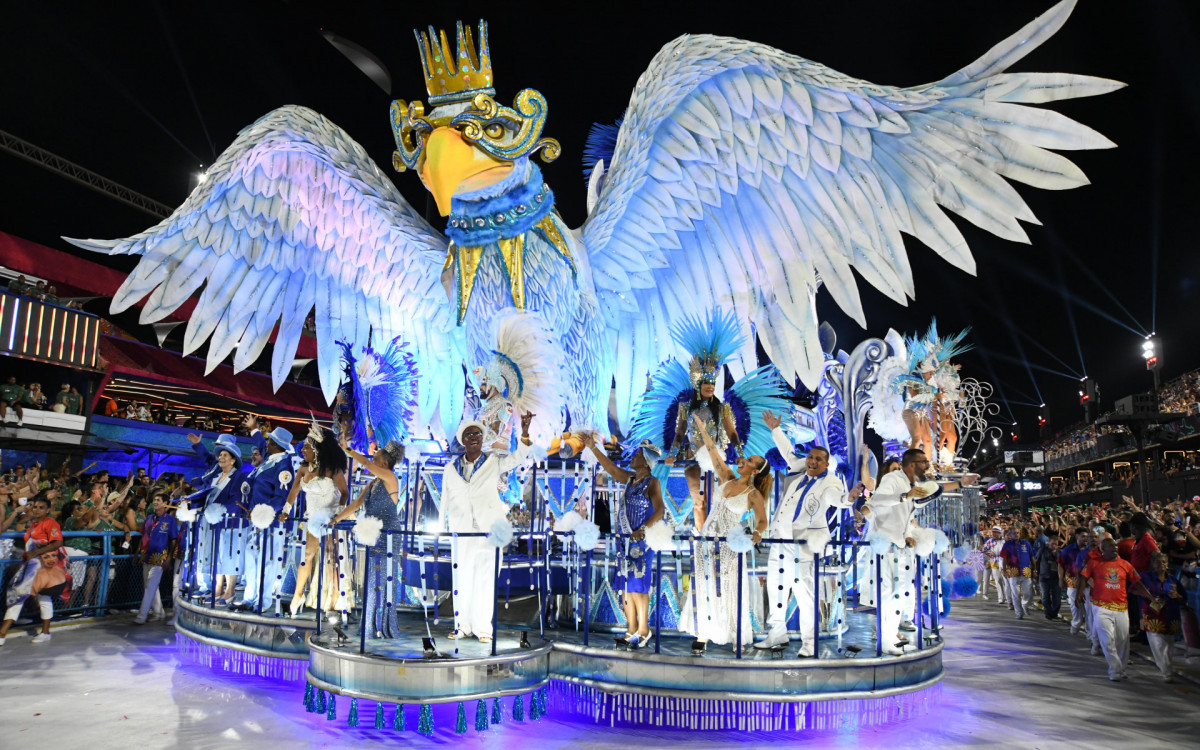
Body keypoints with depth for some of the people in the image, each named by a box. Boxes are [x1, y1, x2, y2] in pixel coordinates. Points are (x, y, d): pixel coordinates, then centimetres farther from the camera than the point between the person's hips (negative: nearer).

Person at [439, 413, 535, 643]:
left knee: (486, 578, -1)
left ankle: (483, 628, 7)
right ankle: (463, 626, 15)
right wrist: (441, 529, 8)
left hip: (488, 529, -2)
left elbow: (517, 458, -12)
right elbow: (445, 501, 12)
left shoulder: (493, 462, 4)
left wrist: (525, 432, -27)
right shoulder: (451, 468, 10)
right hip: (461, 532, 2)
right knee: (462, 578, 5)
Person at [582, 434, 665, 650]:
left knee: (638, 585, -7)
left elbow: (659, 510, -19)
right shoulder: (630, 478, 13)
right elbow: (610, 467, 21)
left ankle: (643, 630, 2)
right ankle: (631, 630, 15)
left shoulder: (651, 482, -9)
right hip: (624, 540, 8)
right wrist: (592, 447, 21)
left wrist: (643, 530, -29)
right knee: (626, 586, 9)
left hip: (641, 541, -8)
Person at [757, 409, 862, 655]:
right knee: (776, 586, 13)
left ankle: (809, 641, 1)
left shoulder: (830, 481, -12)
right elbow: (789, 452, 23)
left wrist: (849, 498, -54)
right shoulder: (802, 469, 6)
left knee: (803, 590, -11)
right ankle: (777, 634, 26)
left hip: (803, 541, -7)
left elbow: (836, 497, -32)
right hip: (780, 538, 7)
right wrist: (776, 429, 31)